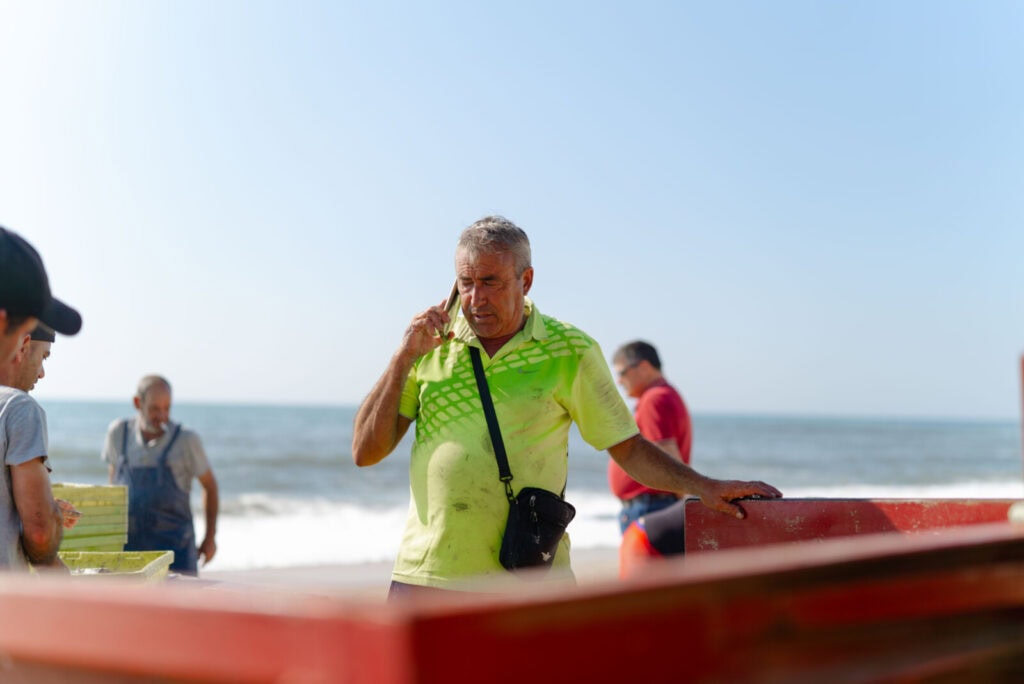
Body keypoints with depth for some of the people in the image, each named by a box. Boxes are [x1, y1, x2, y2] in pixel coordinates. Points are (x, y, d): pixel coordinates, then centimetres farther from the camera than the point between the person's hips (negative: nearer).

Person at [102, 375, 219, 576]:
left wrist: (210, 536, 6)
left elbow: (209, 485, 7)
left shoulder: (186, 439, -6)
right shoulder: (118, 432, 1)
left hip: (174, 545, -2)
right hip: (127, 542, 3)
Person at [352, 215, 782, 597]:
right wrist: (404, 359, -5)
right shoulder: (431, 343, 5)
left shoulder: (569, 352, 1)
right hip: (427, 575, 2)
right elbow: (365, 452, 4)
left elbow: (627, 447, 8)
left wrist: (701, 486, -5)